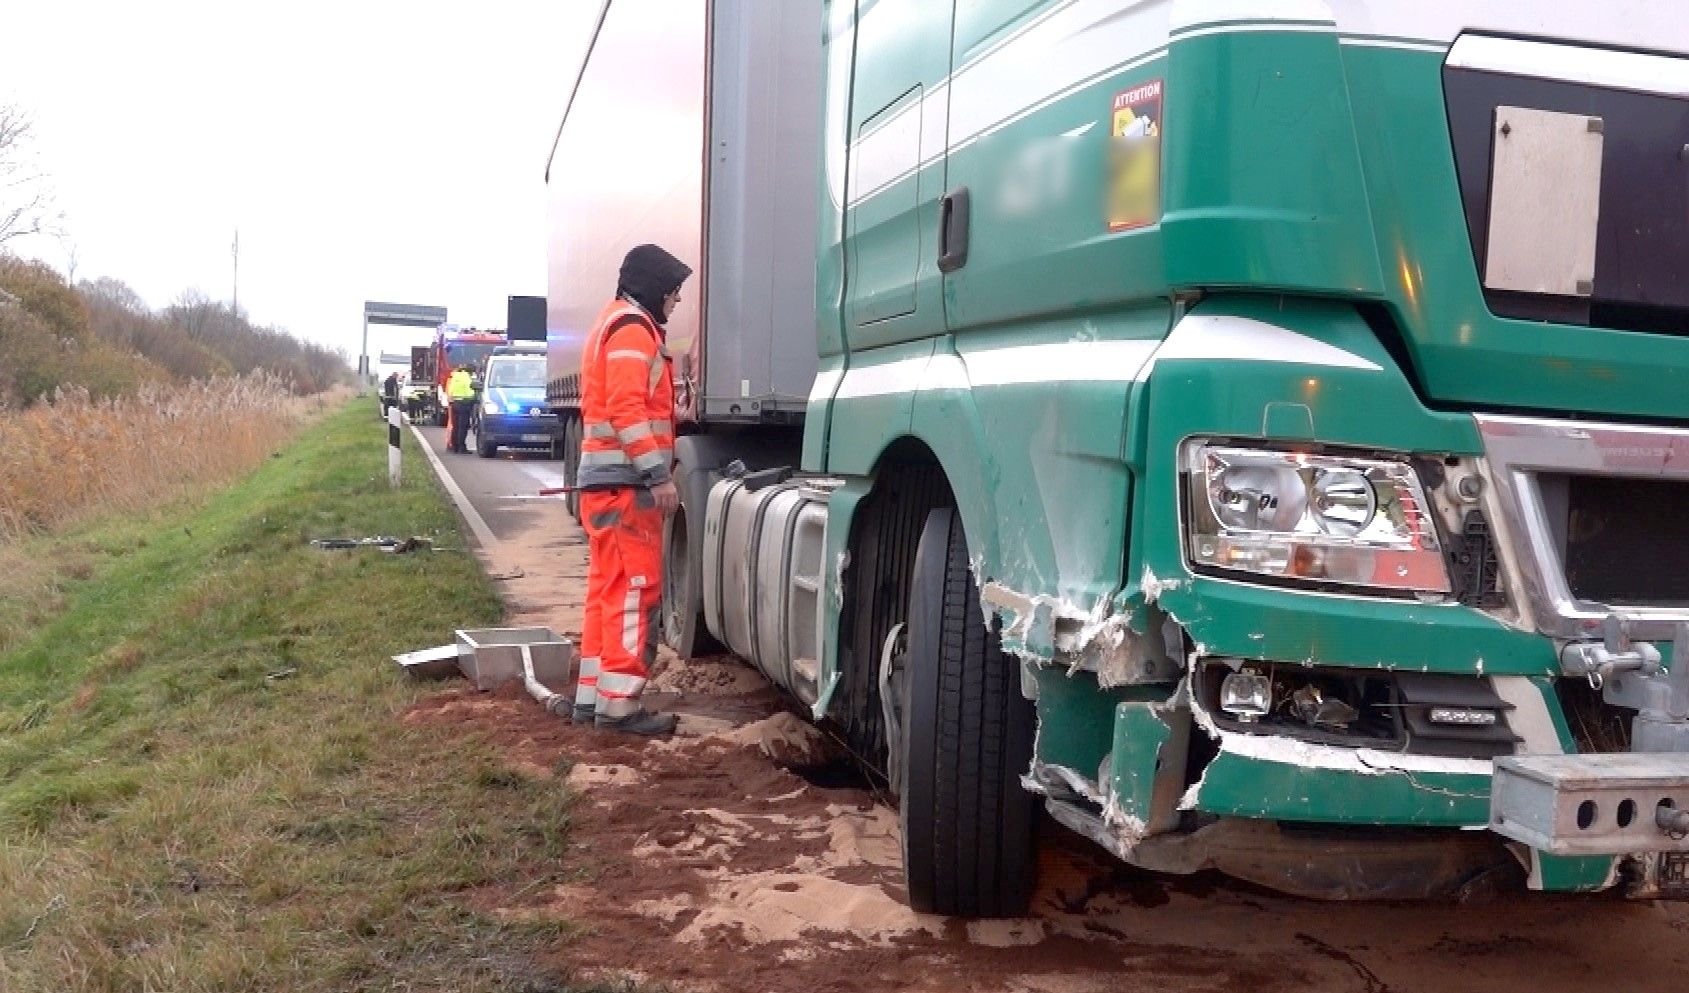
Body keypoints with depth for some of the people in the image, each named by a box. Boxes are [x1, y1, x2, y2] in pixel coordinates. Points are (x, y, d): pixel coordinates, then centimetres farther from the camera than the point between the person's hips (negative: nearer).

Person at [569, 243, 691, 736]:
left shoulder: (616, 324, 24)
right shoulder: (632, 327, -10)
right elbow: (627, 408, -21)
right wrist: (659, 474, -23)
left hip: (605, 478, 11)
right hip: (627, 480, -11)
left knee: (609, 587, 12)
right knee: (635, 589, -10)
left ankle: (592, 694, 16)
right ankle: (618, 702, -9)